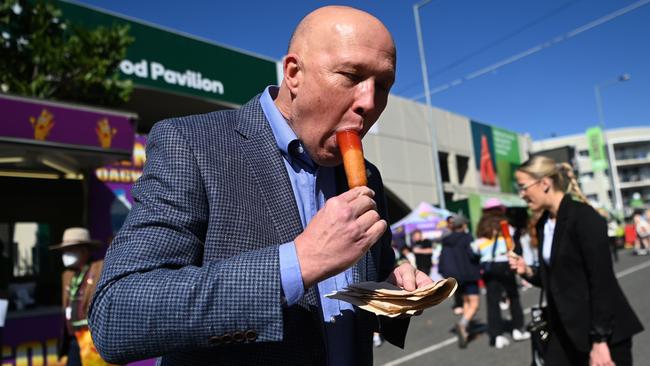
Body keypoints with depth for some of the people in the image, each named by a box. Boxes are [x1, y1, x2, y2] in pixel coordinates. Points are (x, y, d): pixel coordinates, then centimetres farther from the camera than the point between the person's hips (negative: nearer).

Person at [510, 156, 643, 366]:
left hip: (605, 331, -7)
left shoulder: (584, 217, -16)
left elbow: (602, 281, -20)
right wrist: (528, 272, -4)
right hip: (564, 330, 7)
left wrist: (599, 340, -20)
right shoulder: (543, 225, 7)